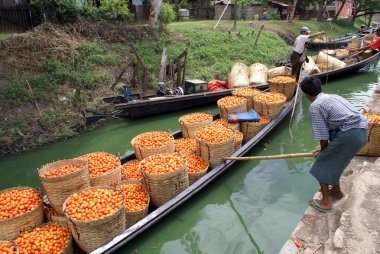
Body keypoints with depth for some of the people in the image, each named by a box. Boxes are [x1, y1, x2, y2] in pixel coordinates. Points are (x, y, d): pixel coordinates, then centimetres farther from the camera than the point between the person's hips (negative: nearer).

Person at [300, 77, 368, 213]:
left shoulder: (315, 106, -8)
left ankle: (325, 202, 13)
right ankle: (336, 191, 44)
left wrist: (323, 150, 13)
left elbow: (323, 135, -6)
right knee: (334, 162, 27)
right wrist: (326, 149, 27)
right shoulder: (332, 97, 19)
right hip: (361, 132, 9)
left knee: (323, 164, 6)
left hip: (349, 135, -9)